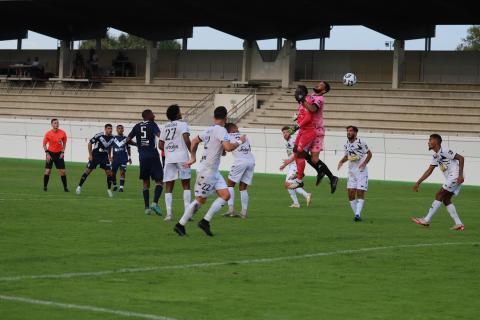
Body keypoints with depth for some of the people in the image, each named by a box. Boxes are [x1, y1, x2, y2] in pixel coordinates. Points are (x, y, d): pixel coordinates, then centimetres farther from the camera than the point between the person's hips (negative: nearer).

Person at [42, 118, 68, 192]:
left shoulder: (63, 133, -8)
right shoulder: (48, 134, -10)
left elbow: (64, 143, 6)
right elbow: (44, 144, 0)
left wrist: (62, 152, -3)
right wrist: (47, 154, -9)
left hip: (59, 154, 1)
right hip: (50, 153, -1)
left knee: (62, 171, -3)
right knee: (47, 171, -6)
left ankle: (65, 187, 7)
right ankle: (45, 187, 7)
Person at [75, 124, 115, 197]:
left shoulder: (112, 138, 0)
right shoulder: (99, 136, -17)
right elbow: (90, 143, -9)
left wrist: (109, 156, 12)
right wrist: (90, 154, -11)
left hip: (104, 157, 4)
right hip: (95, 156, -4)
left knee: (109, 172, -4)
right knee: (88, 170, -4)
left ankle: (109, 189, 10)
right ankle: (79, 186, 6)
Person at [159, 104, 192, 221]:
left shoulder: (165, 127, 14)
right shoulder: (182, 124, -1)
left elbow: (160, 145, 13)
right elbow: (186, 140, -16)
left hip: (169, 158, 4)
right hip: (182, 157, -4)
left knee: (168, 187, 4)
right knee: (186, 185, 5)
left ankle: (169, 213, -8)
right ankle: (187, 211, -4)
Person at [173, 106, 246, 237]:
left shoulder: (209, 130, 12)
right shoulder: (221, 130, -15)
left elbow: (194, 141, 23)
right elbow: (228, 147, -27)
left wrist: (193, 158, 30)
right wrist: (240, 142, -11)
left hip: (214, 171, 9)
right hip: (207, 171, -9)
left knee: (226, 195, 4)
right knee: (200, 200, -2)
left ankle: (205, 221, 6)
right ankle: (180, 225, 7)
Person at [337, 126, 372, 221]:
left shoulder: (361, 142, -9)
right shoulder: (346, 144, 8)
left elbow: (369, 153, -2)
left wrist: (364, 163, -17)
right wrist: (341, 161, 3)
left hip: (361, 171, -5)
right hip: (351, 171, 5)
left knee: (360, 193, -11)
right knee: (350, 193, -2)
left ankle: (358, 214, -14)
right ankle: (356, 214, 9)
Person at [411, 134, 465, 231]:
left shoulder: (445, 151, -14)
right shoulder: (435, 156, 15)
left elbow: (461, 158, -18)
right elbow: (429, 171, 20)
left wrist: (460, 175, -23)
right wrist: (418, 183, 17)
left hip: (455, 177, -9)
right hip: (450, 178, 9)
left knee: (439, 195, -8)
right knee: (446, 199, 7)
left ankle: (426, 220, -7)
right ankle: (458, 224, 7)